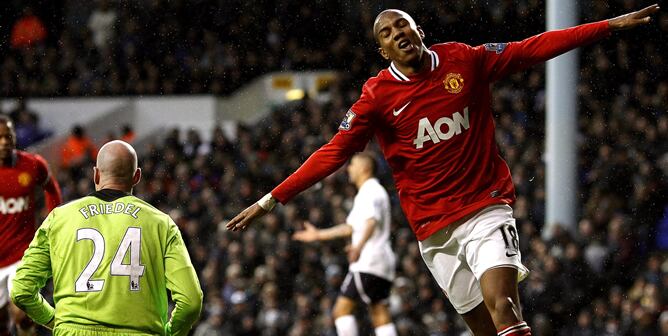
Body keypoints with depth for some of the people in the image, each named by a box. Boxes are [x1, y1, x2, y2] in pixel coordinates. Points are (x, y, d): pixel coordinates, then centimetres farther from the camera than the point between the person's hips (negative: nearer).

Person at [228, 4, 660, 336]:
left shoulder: (465, 60, 3)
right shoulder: (377, 96, 0)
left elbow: (533, 49, 8)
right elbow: (334, 153, -1)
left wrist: (611, 25, 7)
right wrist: (272, 200, -7)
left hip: (487, 208, -1)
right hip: (434, 228, 1)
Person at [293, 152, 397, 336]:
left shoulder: (370, 191, -8)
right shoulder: (374, 191, 25)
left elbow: (372, 222, -26)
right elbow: (351, 227, 34)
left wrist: (359, 246, -43)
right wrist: (318, 235, 38)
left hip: (368, 262, -10)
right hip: (383, 264, 10)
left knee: (342, 309, -8)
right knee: (380, 314, 3)